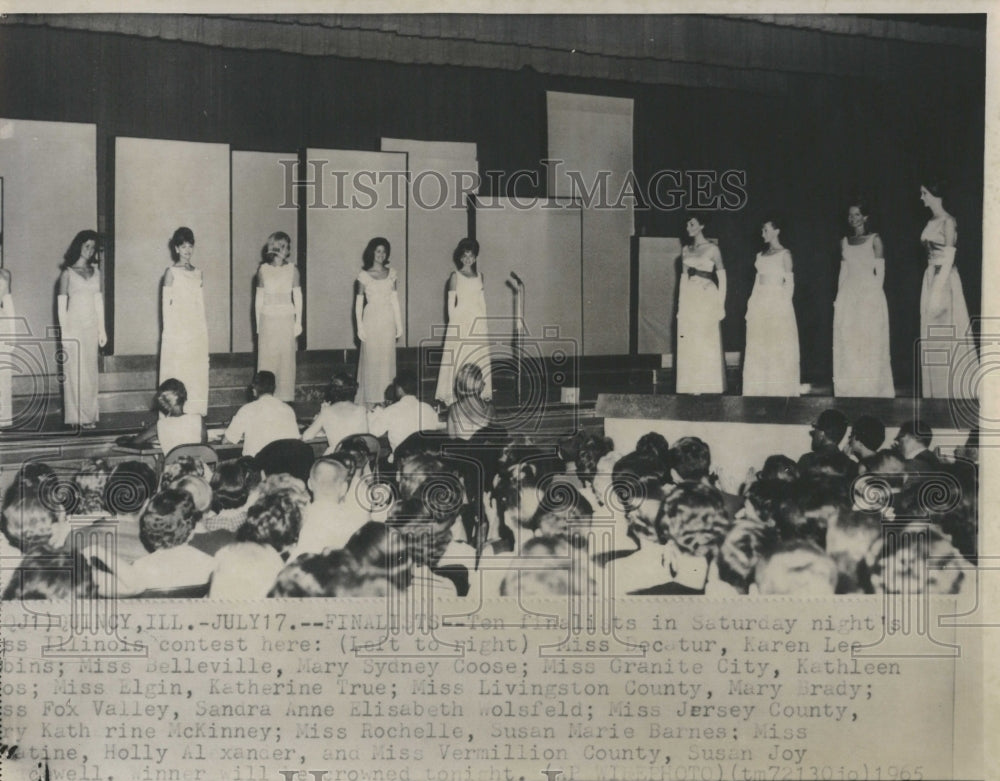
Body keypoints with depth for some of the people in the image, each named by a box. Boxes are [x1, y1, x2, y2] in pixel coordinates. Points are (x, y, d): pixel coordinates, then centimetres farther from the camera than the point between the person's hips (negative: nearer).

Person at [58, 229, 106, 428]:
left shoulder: (95, 273, 12)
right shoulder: (67, 273, -1)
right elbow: (62, 303, -4)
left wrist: (102, 329, 10)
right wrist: (64, 331, -10)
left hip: (91, 327, 4)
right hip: (74, 325, -4)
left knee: (90, 371, 4)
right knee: (75, 370, -5)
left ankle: (89, 415, 8)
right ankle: (76, 417, -3)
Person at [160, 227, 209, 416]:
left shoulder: (197, 273, 12)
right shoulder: (172, 272, -1)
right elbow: (166, 303, -3)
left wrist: (204, 328, 10)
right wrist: (168, 331, -8)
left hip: (198, 330, 5)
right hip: (178, 331, -5)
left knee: (198, 372, 5)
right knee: (178, 373, -5)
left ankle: (196, 411, 11)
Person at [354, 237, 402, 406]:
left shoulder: (391, 273, 9)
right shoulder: (364, 275, 0)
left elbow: (395, 299, 11)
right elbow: (359, 302, 0)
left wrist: (399, 324, 9)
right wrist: (360, 326, -6)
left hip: (388, 320, 3)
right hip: (371, 320, -3)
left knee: (387, 358, 3)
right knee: (371, 359, -3)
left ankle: (385, 398, 8)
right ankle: (370, 400, 1)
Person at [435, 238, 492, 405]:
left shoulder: (479, 276, 11)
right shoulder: (455, 276, -1)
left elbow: (482, 298, 14)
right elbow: (451, 301, -2)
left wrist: (483, 319, 8)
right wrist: (453, 321, -6)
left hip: (478, 322, 4)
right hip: (461, 321, -4)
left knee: (479, 357, 4)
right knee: (459, 357, -5)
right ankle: (455, 396, -2)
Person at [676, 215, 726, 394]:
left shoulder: (712, 249, -2)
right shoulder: (685, 250, 12)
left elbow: (722, 277, -2)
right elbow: (683, 277, 15)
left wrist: (721, 304, -7)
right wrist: (680, 303, 10)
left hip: (707, 298, -5)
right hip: (688, 299, 5)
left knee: (707, 345, -2)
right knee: (689, 346, 4)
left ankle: (709, 388, 7)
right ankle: (691, 387, 10)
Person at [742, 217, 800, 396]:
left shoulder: (784, 254, -1)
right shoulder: (761, 256, 15)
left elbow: (789, 282, -4)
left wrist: (784, 303, -12)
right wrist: (752, 303, 8)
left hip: (778, 303, -6)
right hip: (759, 305, 6)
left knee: (778, 348, -3)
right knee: (757, 349, 5)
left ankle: (780, 389, 3)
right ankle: (759, 389, 10)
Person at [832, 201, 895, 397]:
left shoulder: (874, 239, 0)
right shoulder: (844, 242, 13)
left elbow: (880, 271, -4)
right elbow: (843, 271, 14)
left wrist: (874, 295, -11)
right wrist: (840, 297, 7)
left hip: (869, 295, -4)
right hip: (848, 297, 4)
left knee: (869, 343, -3)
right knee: (846, 343, 2)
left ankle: (871, 390, 2)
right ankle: (850, 390, 8)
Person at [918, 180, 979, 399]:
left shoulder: (948, 222, -10)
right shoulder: (931, 223, 14)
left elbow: (949, 257, -15)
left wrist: (939, 289, -19)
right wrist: (932, 287, 13)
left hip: (946, 278, -8)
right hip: (931, 278, 8)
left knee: (947, 330, -5)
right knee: (932, 334, 8)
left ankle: (957, 388, 2)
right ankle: (938, 390, 13)